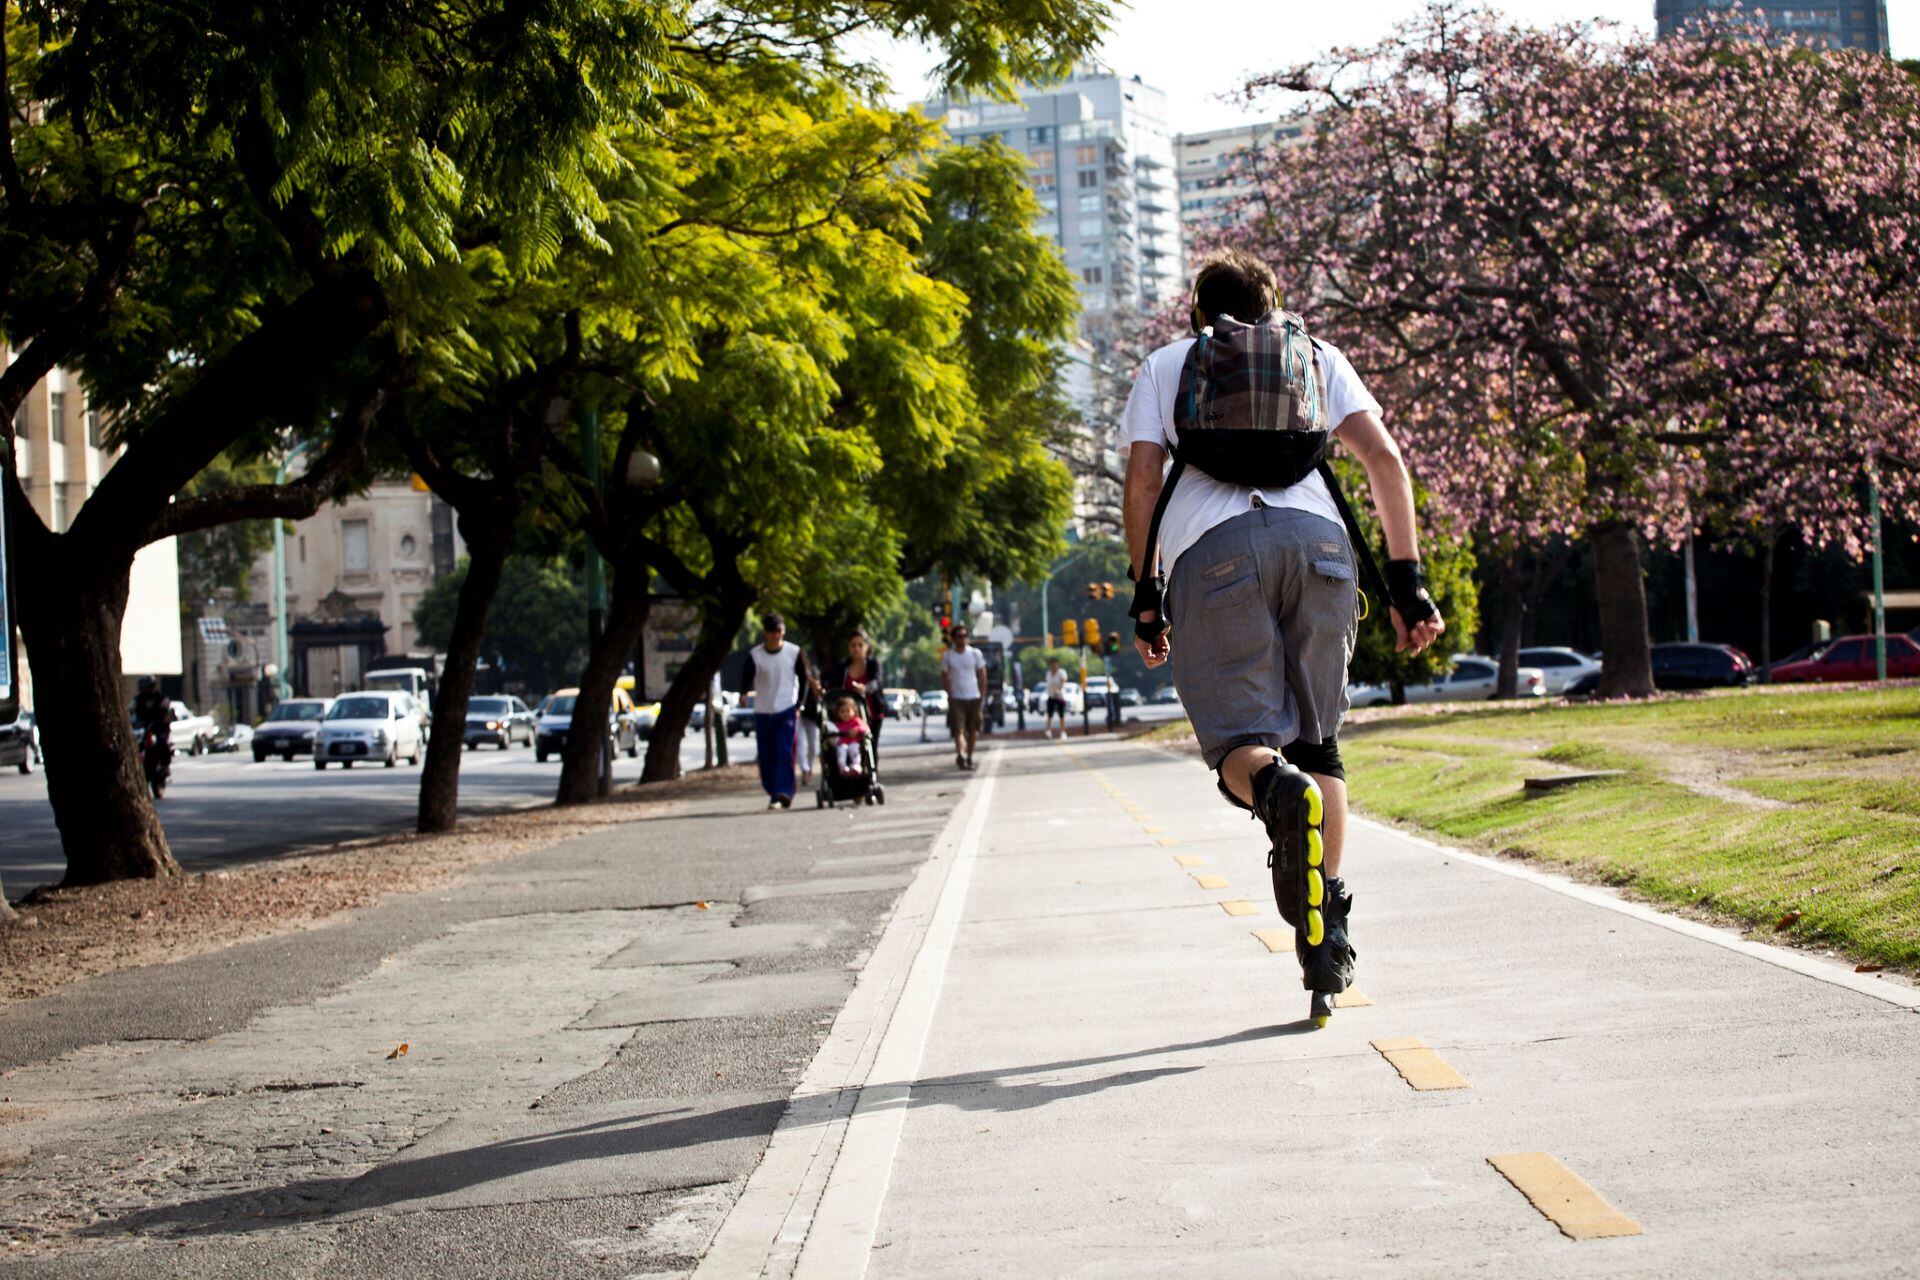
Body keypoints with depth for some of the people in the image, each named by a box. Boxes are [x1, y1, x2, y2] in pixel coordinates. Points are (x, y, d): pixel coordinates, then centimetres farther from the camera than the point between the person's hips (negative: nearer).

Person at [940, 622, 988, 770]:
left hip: (973, 697, 2)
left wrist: (982, 696, 2)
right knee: (958, 729, -16)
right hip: (956, 698, -2)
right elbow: (944, 678, 6)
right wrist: (949, 695, -3)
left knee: (972, 730, 8)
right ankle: (961, 755, -30)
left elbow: (982, 675, 7)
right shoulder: (947, 656, 2)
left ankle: (969, 757, 20)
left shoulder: (975, 654, 3)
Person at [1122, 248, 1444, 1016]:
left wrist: (1145, 593, 15)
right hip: (1317, 537, 2)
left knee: (1240, 741, -4)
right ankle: (1330, 934, 6)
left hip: (1212, 547, -2)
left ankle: (1281, 795, -40)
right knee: (1318, 742, 14)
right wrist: (1406, 579, 10)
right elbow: (1384, 458, 12)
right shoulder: (1319, 358, 27)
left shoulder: (1165, 366, 25)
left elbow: (1142, 481, 11)